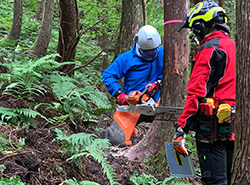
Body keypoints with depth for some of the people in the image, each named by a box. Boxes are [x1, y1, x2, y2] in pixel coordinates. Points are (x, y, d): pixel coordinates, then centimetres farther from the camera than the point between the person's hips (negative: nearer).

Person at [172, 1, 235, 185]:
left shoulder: (209, 49, -10)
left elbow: (196, 92, -16)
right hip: (234, 127, 8)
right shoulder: (235, 47, 15)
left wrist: (181, 129, -17)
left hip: (213, 126, -8)